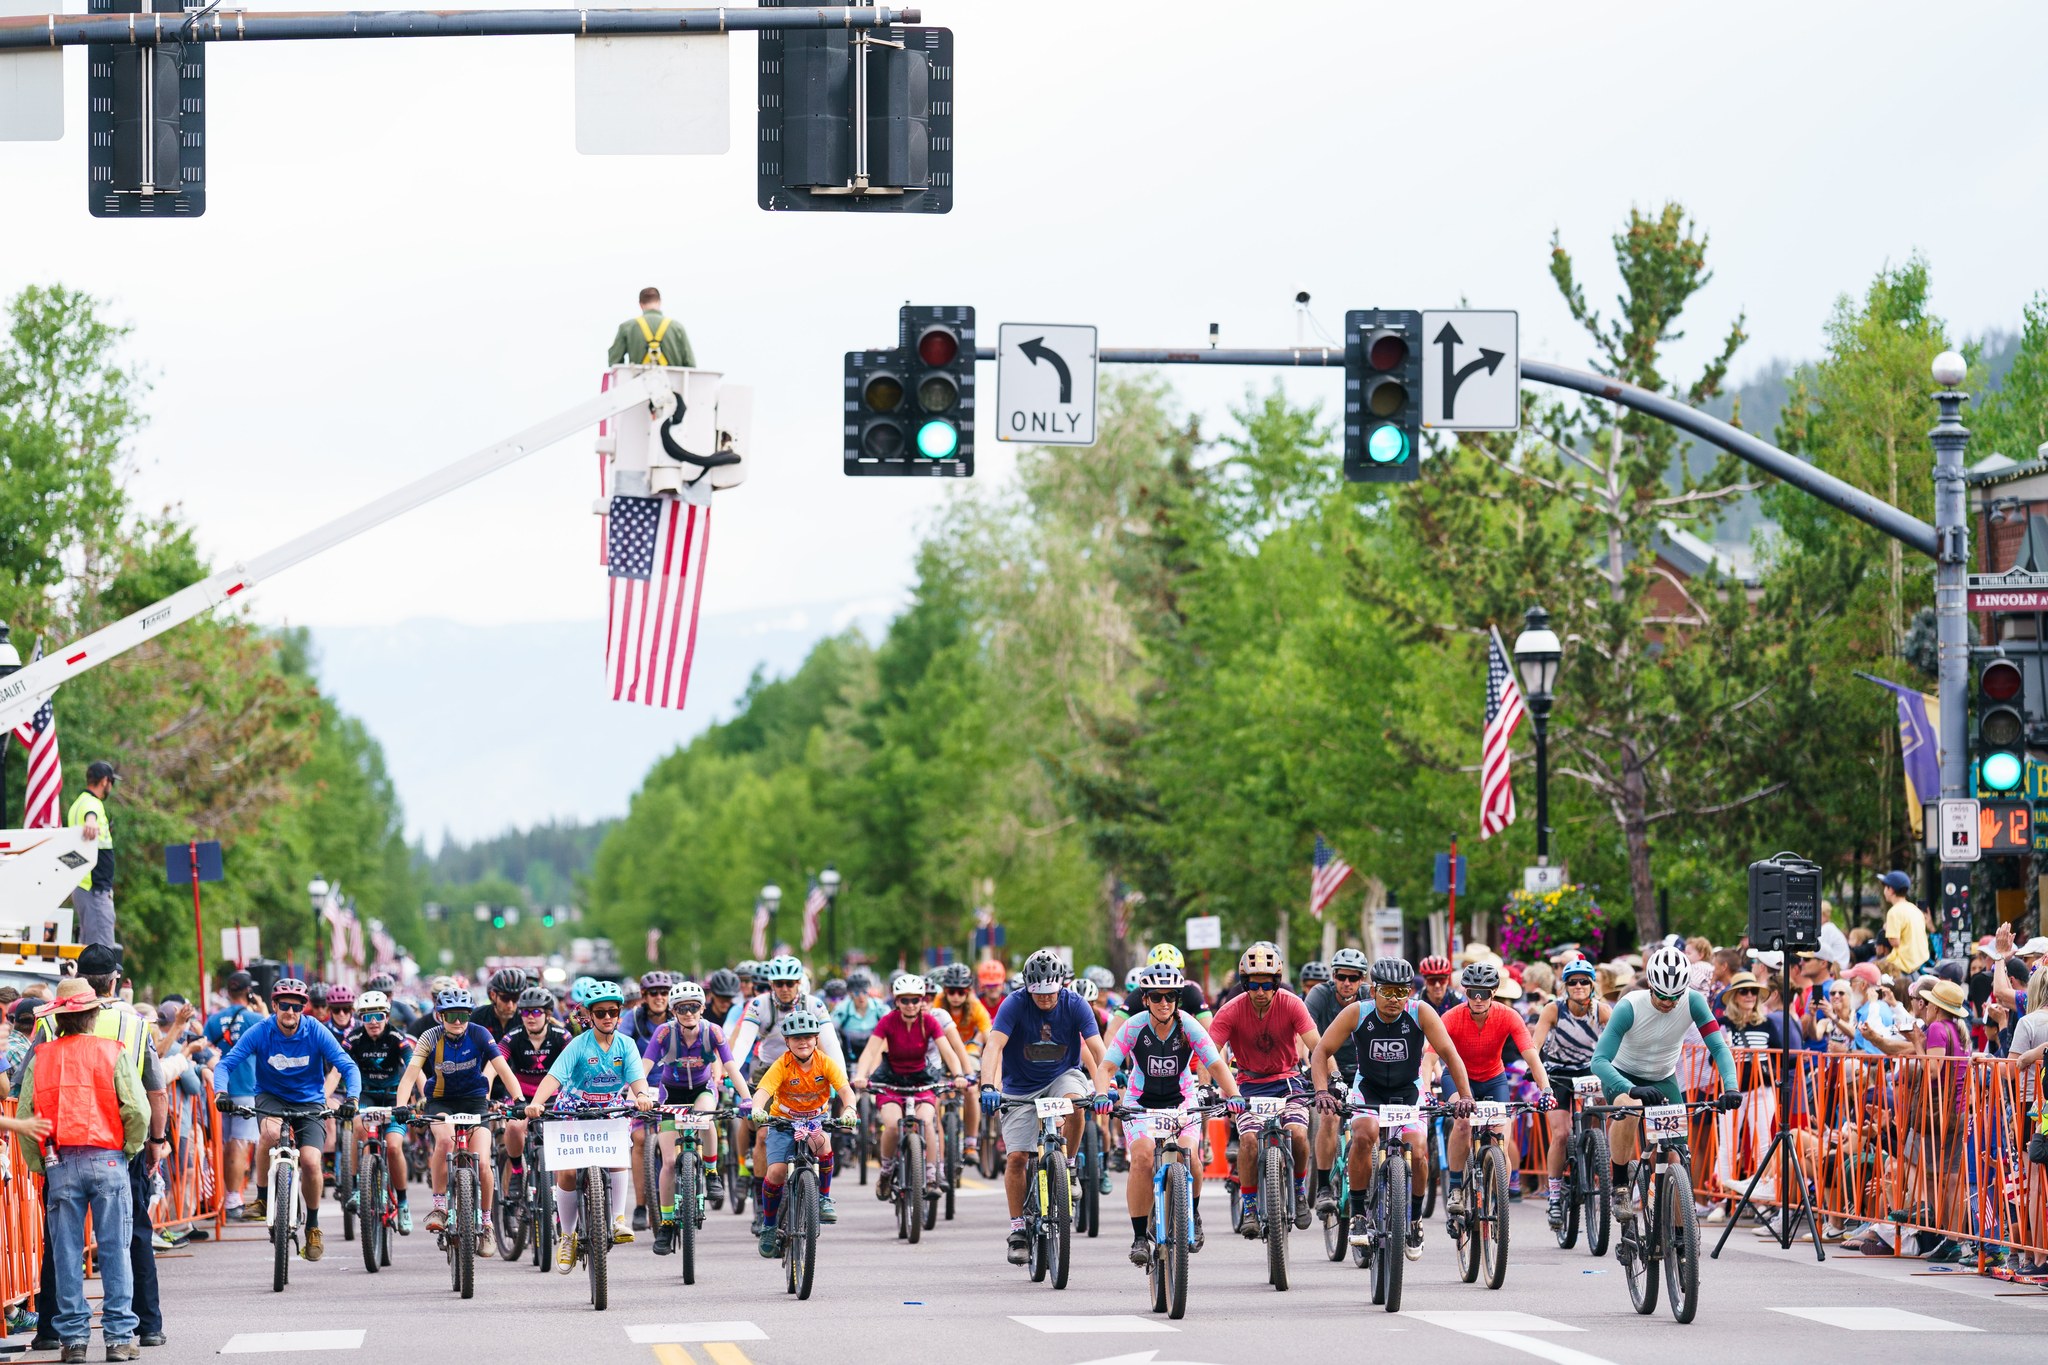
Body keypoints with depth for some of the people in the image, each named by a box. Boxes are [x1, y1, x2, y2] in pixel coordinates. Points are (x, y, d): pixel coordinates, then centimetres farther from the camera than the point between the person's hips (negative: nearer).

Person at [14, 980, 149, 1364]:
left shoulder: (40, 1058, 3)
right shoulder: (112, 1053, -2)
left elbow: (24, 1115, 0)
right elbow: (138, 1111, -9)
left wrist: (38, 1166, 10)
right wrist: (129, 1149, 6)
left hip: (60, 1165, 1)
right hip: (107, 1160, -1)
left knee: (66, 1253, 6)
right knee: (115, 1250, 3)